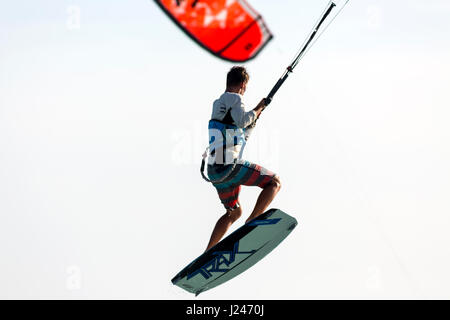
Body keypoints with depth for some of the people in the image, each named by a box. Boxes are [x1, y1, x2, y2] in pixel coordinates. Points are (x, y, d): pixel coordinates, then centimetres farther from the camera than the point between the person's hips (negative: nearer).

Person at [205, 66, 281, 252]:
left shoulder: (218, 104, 25)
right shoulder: (233, 98, -2)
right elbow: (242, 120, -23)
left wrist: (253, 120, 36)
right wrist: (258, 109, -6)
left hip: (215, 170, 9)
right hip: (230, 167, -9)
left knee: (234, 212, 24)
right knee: (275, 182, 1)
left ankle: (208, 253, 17)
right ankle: (251, 223, -16)